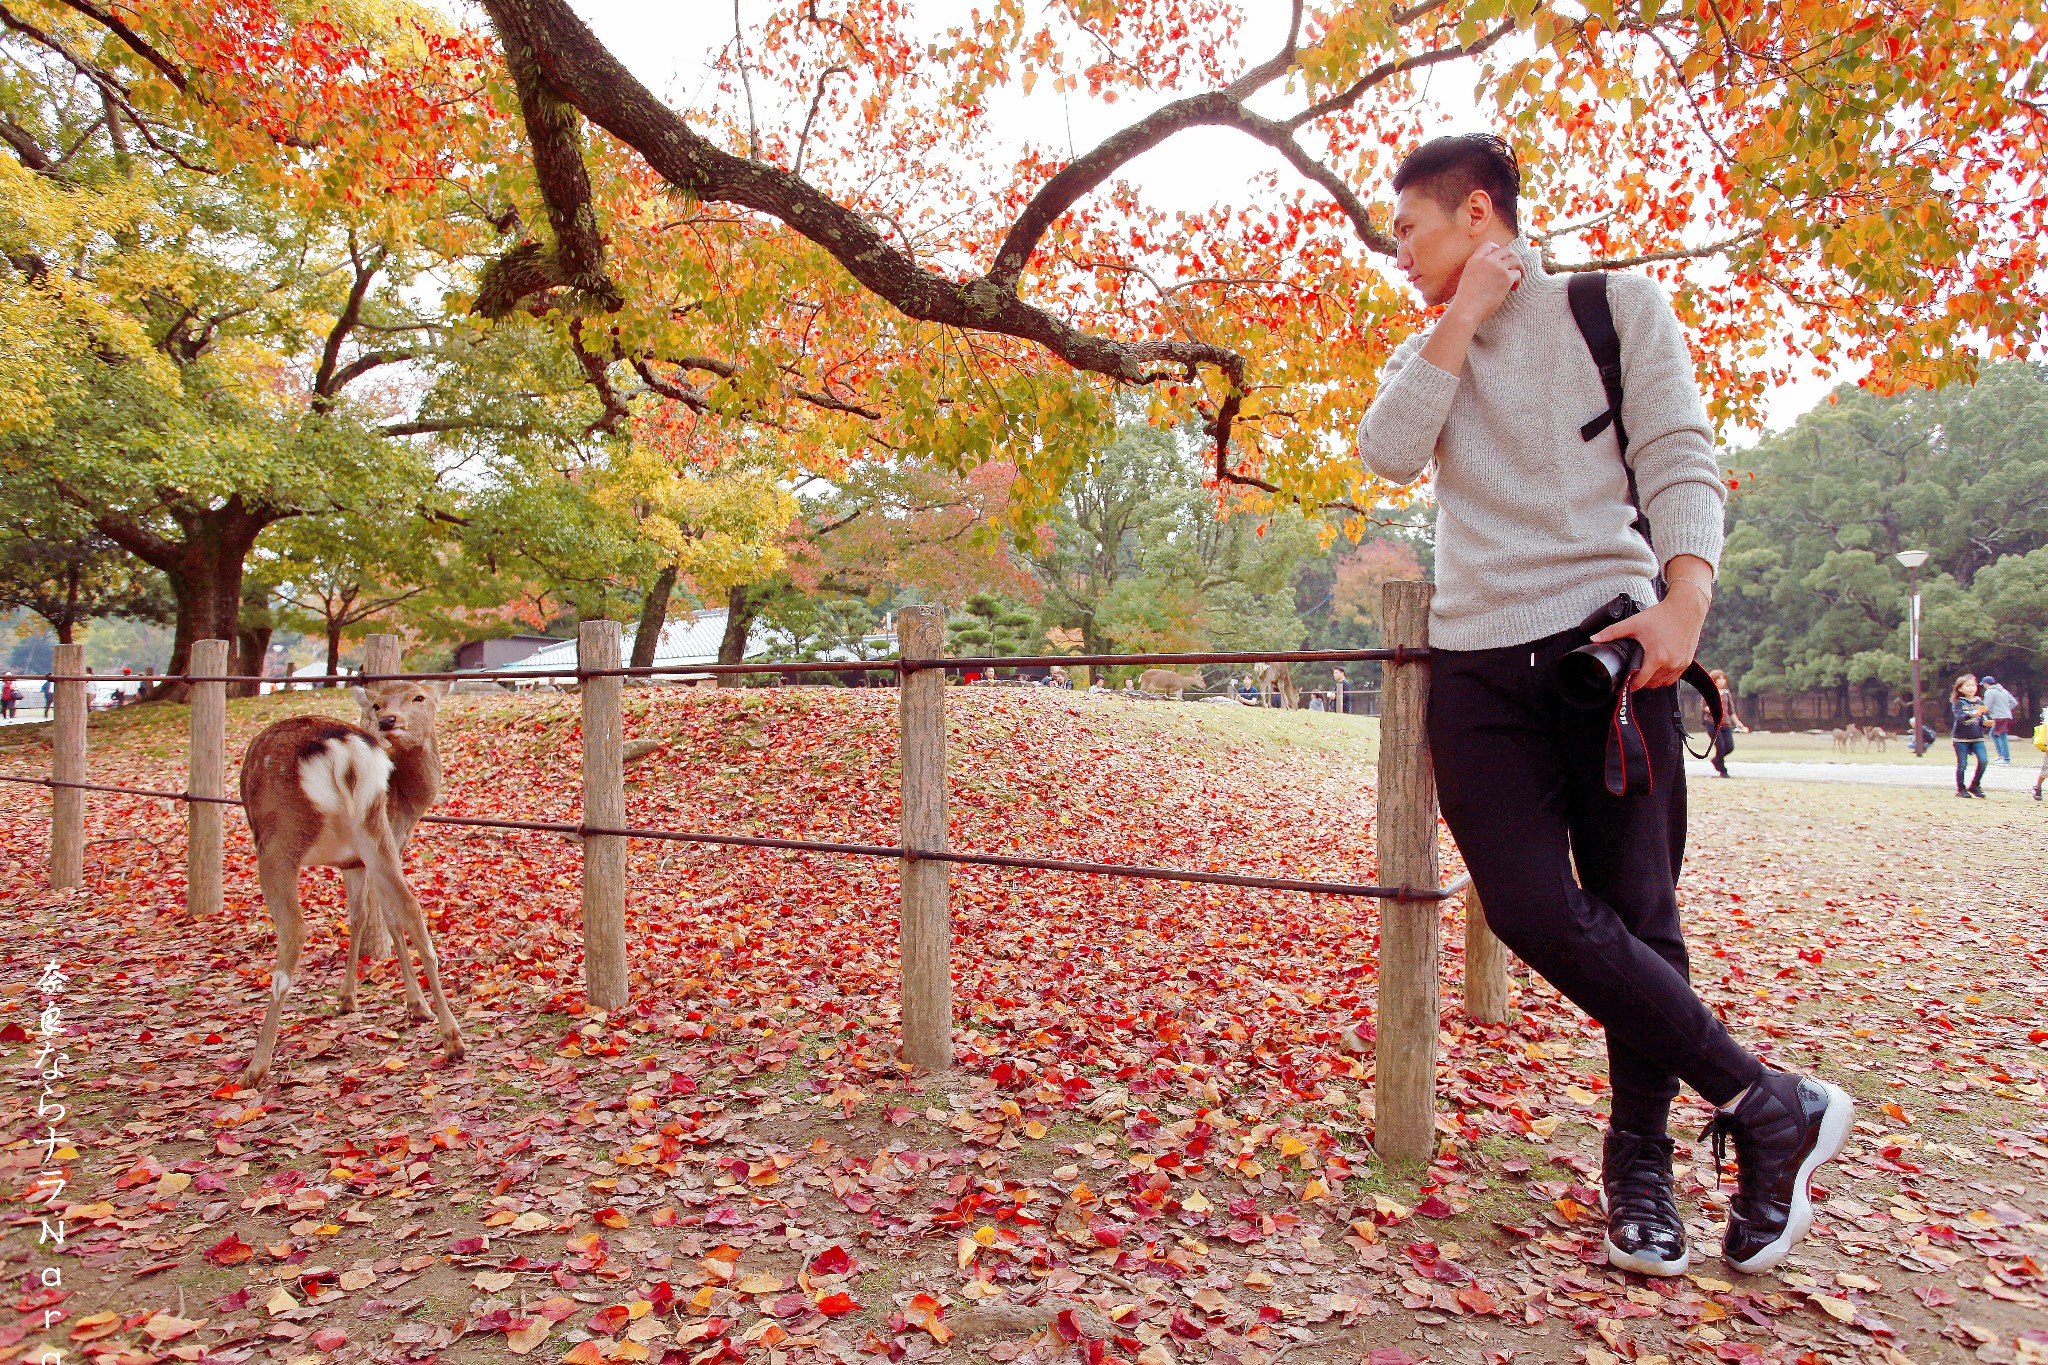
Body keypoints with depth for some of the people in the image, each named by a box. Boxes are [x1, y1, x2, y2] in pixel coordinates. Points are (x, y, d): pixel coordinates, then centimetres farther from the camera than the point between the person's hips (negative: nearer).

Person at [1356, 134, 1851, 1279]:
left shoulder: (1617, 305, 10)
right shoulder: (1427, 353, 20)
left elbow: (1682, 463, -1)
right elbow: (1388, 454, -1)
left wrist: (1686, 598, -18)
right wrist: (1465, 316, 0)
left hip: (1609, 641, -2)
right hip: (1478, 663, 3)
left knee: (1636, 913, 0)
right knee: (1536, 912, -9)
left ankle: (1640, 1161, 19)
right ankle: (1772, 1106, 7)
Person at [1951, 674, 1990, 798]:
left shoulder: (1979, 702, 10)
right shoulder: (1958, 703, -3)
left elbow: (1985, 718, 12)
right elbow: (1959, 717, -19)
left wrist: (1986, 722, -11)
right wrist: (1972, 714, -37)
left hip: (1977, 737, 4)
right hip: (1961, 738, -4)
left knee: (1983, 761, -10)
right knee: (1962, 764, 0)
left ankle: (1975, 786, 8)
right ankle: (1961, 789, 12)